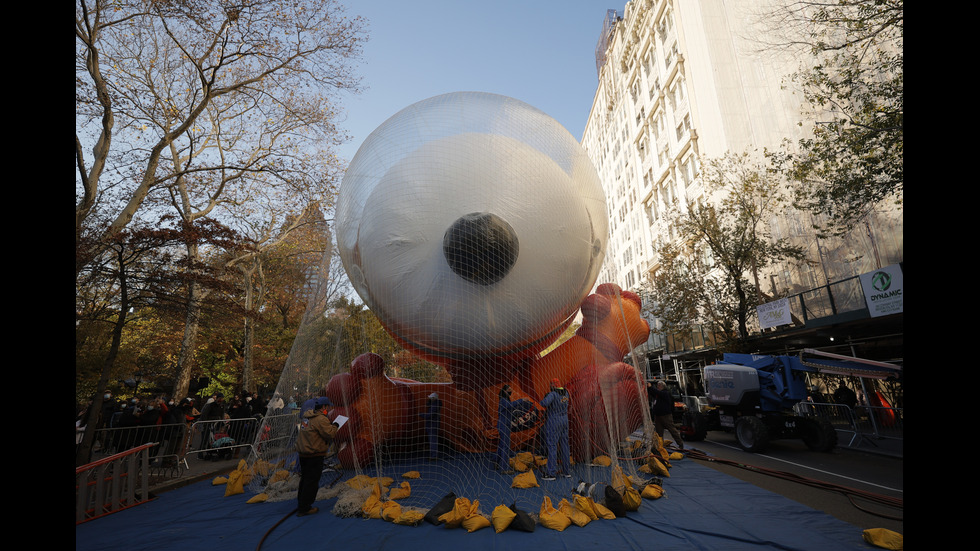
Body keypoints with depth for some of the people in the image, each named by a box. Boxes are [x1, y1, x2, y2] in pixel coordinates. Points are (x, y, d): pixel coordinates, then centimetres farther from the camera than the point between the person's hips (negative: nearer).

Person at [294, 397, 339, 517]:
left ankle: (301, 504, 32)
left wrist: (330, 425, 11)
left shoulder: (307, 417, 10)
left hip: (303, 453, 9)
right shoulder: (321, 419, -19)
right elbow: (330, 434, -22)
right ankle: (304, 508, 5)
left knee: (305, 479, 21)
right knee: (312, 481, 0)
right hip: (315, 454, -9)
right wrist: (334, 427, -4)